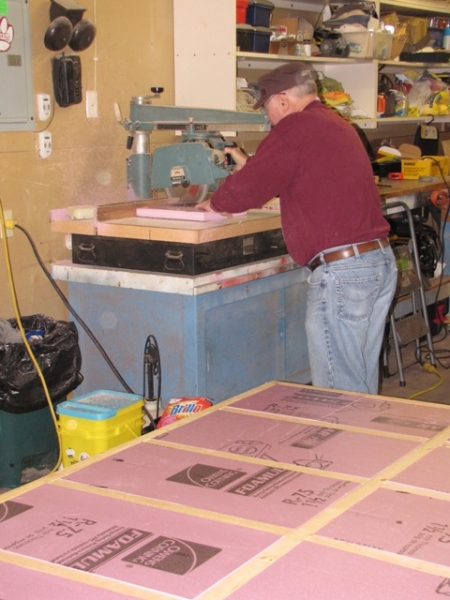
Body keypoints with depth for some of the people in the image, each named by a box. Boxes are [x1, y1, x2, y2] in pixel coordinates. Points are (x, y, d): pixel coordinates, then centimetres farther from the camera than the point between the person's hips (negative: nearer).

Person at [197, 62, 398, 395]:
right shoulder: (337, 124, 18)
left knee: (338, 390, -1)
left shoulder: (296, 127, -11)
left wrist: (214, 202, 9)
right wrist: (248, 164, 37)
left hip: (341, 270, -9)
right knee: (363, 385, 18)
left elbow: (246, 189, -11)